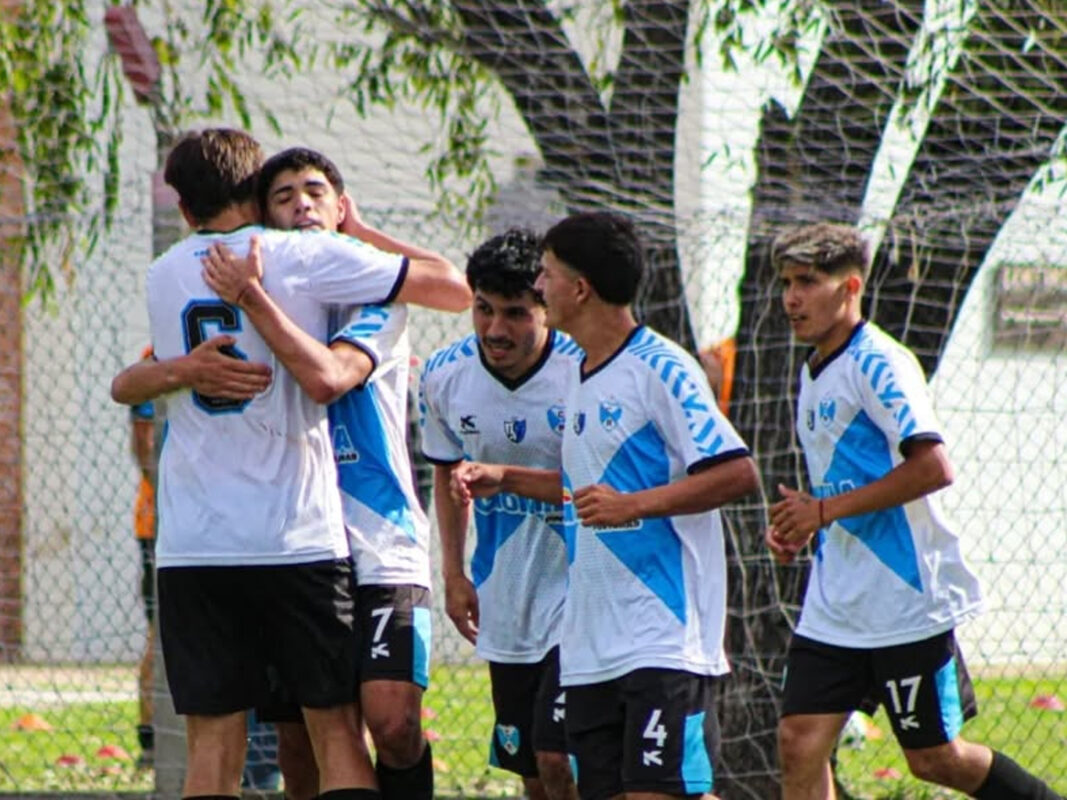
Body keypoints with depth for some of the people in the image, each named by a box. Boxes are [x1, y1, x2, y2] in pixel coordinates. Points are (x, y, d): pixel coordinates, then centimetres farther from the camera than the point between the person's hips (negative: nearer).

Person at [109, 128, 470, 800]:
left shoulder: (163, 277, 13)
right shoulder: (303, 256, -1)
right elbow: (454, 289, 1)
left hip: (190, 545, 4)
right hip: (297, 539, -4)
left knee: (212, 745, 3)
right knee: (338, 730, 2)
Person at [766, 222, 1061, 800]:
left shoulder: (879, 365, -13)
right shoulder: (813, 373, 15)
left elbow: (932, 467, -24)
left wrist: (825, 510, -21)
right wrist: (799, 526, 8)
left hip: (906, 603, -8)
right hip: (832, 610, 8)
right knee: (800, 743, -5)